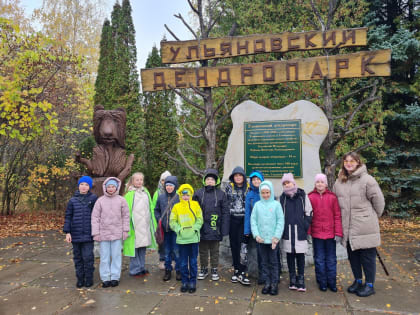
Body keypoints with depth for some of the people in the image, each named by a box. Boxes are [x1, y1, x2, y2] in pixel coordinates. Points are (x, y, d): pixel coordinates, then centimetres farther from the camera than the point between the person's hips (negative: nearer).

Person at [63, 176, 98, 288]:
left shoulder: (94, 198, -2)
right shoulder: (72, 200, 4)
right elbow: (68, 217, 5)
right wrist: (67, 232, -1)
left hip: (88, 234, -2)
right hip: (75, 234, 2)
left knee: (88, 257, -1)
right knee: (78, 257, 11)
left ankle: (89, 278, 14)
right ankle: (80, 278, 23)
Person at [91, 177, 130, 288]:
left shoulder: (121, 200, 0)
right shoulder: (100, 200, -1)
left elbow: (126, 216, 5)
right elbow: (95, 217, 0)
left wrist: (125, 230, 1)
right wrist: (95, 233, -3)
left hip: (117, 233, 0)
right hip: (103, 233, 0)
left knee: (116, 256, 7)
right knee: (104, 257, 7)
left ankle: (115, 277, 18)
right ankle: (105, 278, 17)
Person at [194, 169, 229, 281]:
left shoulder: (221, 194, -1)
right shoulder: (198, 193, 0)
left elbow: (225, 213, -1)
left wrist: (224, 229, -6)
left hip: (215, 228, -1)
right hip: (202, 228, 1)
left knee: (214, 251, 13)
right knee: (203, 251, 14)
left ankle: (214, 270, 28)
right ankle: (204, 269, 31)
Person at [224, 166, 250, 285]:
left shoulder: (248, 188, 4)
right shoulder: (229, 187, 6)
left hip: (244, 219, -1)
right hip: (232, 219, 2)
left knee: (242, 244, -9)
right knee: (234, 245, 7)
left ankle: (241, 272, -2)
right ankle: (237, 270, 20)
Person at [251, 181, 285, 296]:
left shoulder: (276, 204, -2)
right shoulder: (257, 205, 3)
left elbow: (281, 221, -5)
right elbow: (253, 220, 3)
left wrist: (277, 236, -11)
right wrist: (256, 235, -7)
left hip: (273, 238, -2)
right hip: (261, 239, 2)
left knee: (273, 261, 7)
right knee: (264, 261, 11)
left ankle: (274, 283, 19)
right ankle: (267, 283, 22)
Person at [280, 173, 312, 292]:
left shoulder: (302, 196, 3)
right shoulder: (282, 197, 7)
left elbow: (309, 213, 6)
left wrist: (306, 226, -3)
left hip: (300, 232, -1)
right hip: (287, 232, 2)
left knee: (300, 256, 4)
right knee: (290, 256, 8)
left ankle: (301, 281, 15)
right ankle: (293, 280, 19)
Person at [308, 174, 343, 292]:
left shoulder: (332, 197, -1)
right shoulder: (310, 197, -2)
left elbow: (337, 216, -1)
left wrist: (338, 233, -4)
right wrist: (308, 232, -4)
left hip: (330, 233, 0)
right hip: (316, 233, 0)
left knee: (331, 259, 11)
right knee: (319, 259, 10)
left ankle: (332, 282, 25)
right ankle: (322, 282, 23)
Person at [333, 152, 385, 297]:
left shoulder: (367, 179, -11)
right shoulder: (339, 182, 6)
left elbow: (378, 200, -6)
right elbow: (335, 202, 15)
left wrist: (372, 217, 4)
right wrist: (342, 219, 12)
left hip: (365, 227, -5)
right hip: (347, 228, 5)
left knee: (367, 256, 7)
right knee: (352, 255, 17)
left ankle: (369, 285, 22)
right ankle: (358, 281, 34)